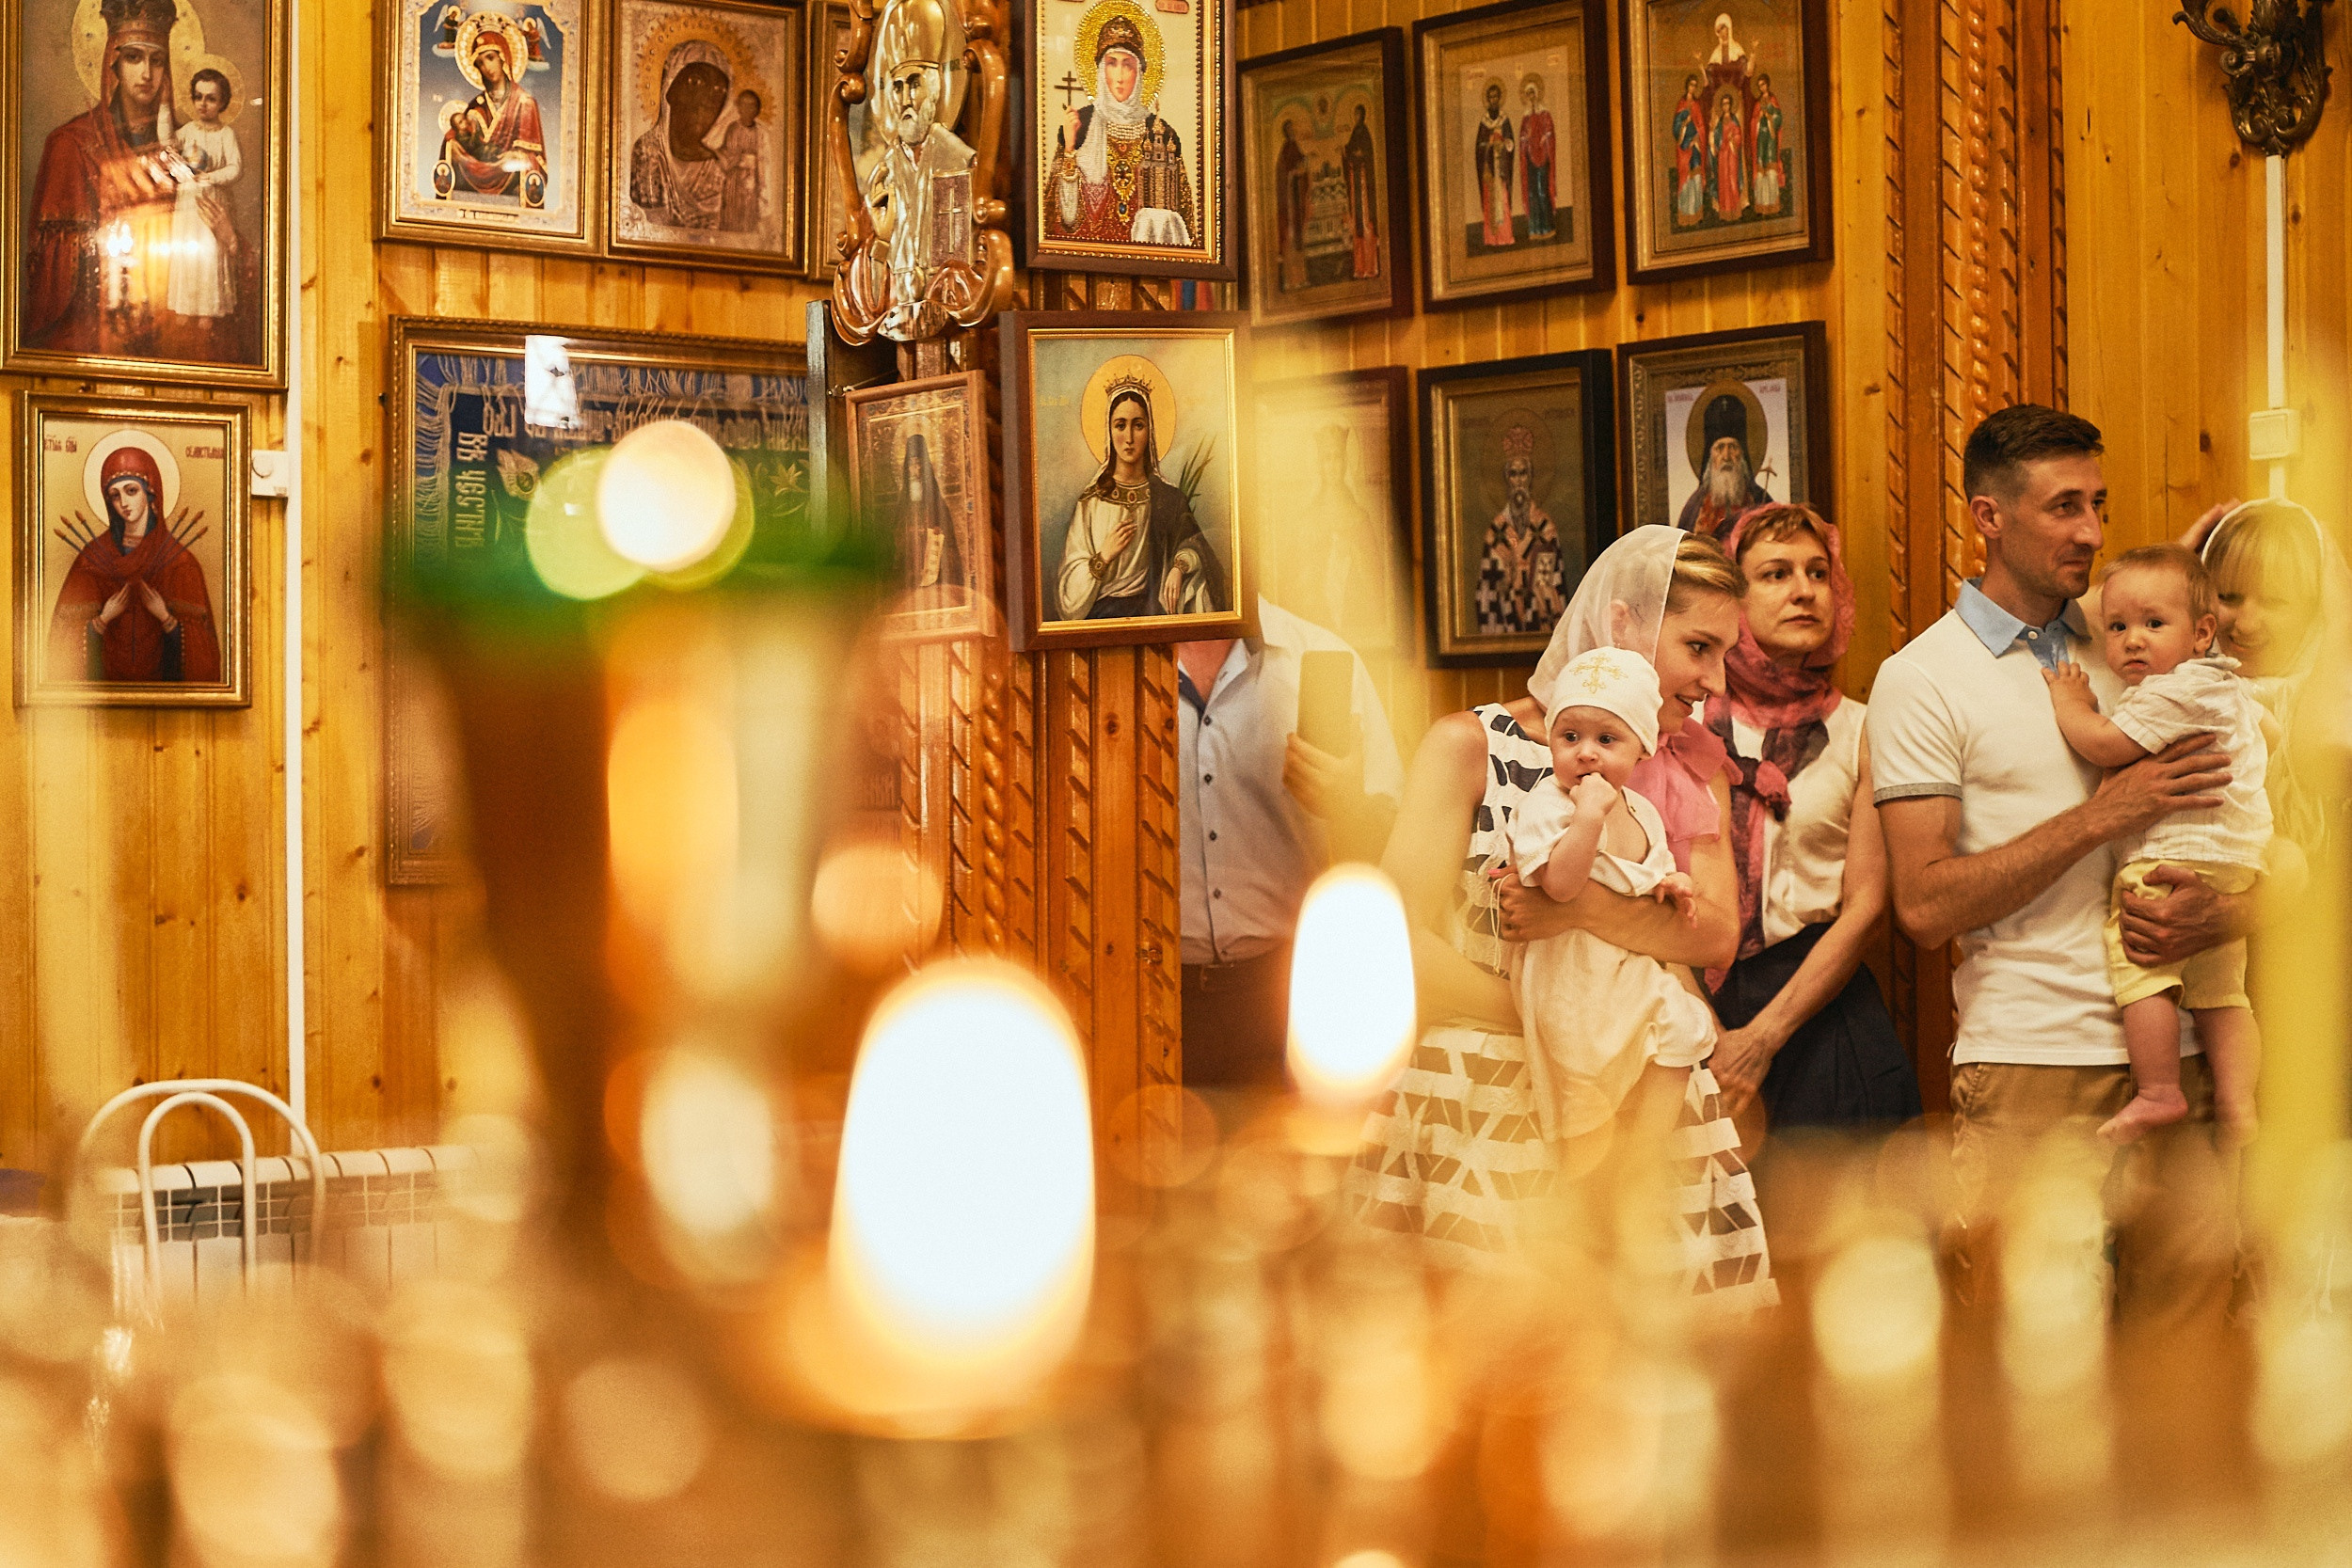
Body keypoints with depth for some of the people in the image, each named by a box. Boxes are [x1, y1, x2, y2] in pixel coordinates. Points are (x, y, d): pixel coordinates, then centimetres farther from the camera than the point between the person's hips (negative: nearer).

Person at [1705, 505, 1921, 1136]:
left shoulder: (1859, 732, 2)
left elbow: (1864, 907, -3)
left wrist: (1762, 1038, -10)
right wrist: (1704, 1034, -10)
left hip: (1816, 1004, 0)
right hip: (1691, 1005, 0)